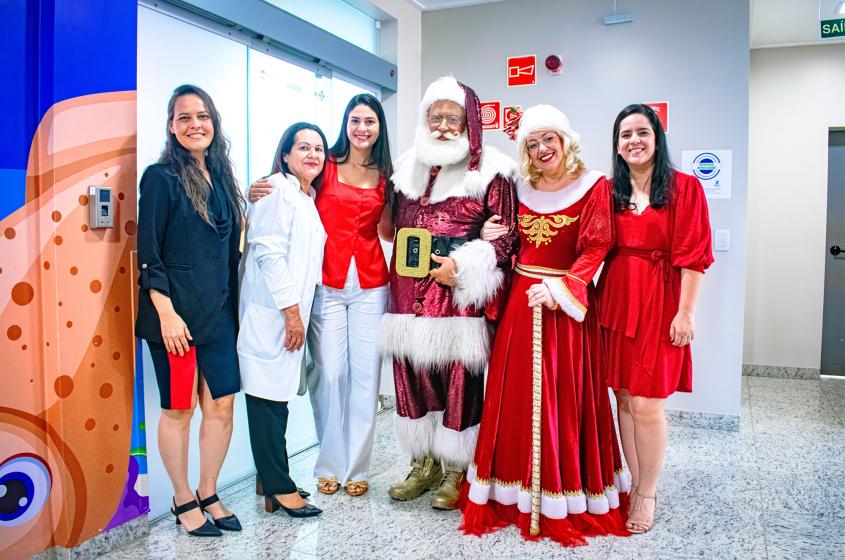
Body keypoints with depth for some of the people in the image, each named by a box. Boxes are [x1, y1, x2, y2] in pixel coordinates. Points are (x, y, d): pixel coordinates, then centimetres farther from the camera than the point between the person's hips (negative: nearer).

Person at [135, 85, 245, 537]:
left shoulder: (221, 178, 13)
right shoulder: (161, 177, -5)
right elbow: (149, 254, -9)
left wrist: (234, 303, 13)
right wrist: (166, 313, -15)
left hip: (220, 311, 6)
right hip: (176, 311, -6)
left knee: (222, 406, 8)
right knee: (179, 408, 5)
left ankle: (209, 495, 25)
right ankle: (183, 501, 23)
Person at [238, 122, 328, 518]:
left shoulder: (309, 198, 21)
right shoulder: (277, 188, -7)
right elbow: (269, 252, -16)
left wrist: (298, 311, 18)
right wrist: (291, 310, -18)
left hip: (291, 311, 9)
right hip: (272, 311, -9)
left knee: (277, 395, 12)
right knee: (269, 395, -4)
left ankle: (272, 484, 20)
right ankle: (280, 488, 3)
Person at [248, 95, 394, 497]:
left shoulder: (385, 177, 10)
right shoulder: (326, 166, 4)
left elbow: (388, 233, 12)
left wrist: (404, 199, -1)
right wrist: (261, 196, -9)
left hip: (370, 286, 2)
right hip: (326, 283, -2)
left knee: (365, 374, 3)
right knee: (329, 372, -2)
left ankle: (356, 467, 18)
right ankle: (330, 464, 17)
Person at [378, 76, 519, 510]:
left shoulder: (489, 171, 0)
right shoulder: (409, 167, 17)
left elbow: (507, 235, -4)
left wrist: (463, 266, -13)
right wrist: (396, 271, 16)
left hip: (460, 292, -5)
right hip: (410, 292, 5)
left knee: (459, 379, -1)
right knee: (411, 374, 8)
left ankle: (456, 471, 16)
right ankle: (424, 464, 25)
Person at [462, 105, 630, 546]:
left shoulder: (594, 187, -2)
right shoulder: (522, 188, 12)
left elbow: (596, 248, -10)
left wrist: (560, 289, -21)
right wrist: (491, 240, -3)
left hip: (566, 306, -4)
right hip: (521, 302, 4)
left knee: (563, 398, 1)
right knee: (516, 394, 7)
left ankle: (565, 500, 17)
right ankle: (514, 494, 22)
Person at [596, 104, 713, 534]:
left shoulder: (684, 187, -1)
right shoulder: (610, 190, 11)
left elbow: (693, 255, -5)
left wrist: (685, 312, -11)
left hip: (659, 302, -4)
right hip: (616, 300, 4)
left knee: (646, 404, -4)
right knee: (623, 398, 9)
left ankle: (647, 493, 16)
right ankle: (636, 484, 25)